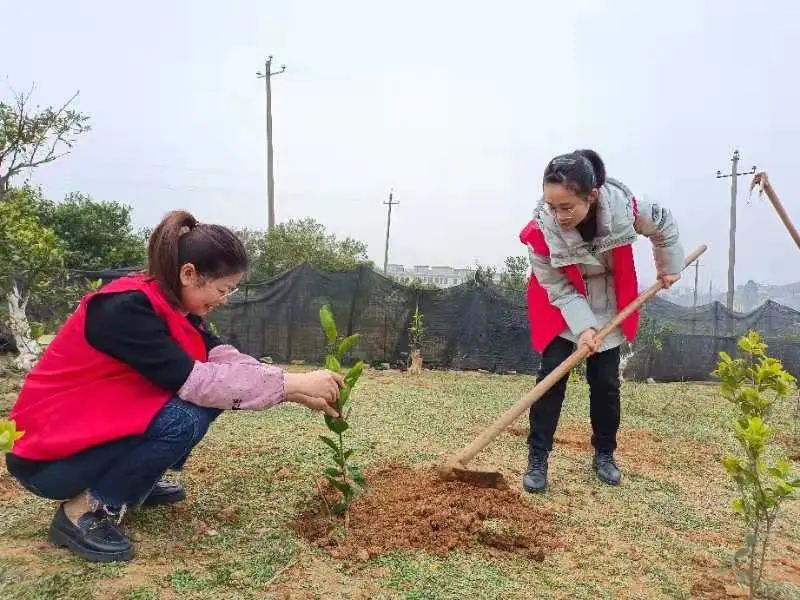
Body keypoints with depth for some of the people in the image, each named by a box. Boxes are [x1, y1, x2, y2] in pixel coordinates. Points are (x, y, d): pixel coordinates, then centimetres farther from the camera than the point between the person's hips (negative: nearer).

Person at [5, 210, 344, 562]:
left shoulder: (166, 303, -1)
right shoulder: (126, 308, -27)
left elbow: (224, 360, -3)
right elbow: (192, 380, -32)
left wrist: (300, 393, -10)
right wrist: (291, 383, -29)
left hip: (102, 428, 9)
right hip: (48, 457, -8)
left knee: (210, 395, -5)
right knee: (185, 418, -28)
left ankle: (142, 481, 11)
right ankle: (83, 511, -11)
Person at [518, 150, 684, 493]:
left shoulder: (623, 207, -29)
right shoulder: (542, 229, -32)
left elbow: (664, 226, -5)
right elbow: (558, 288, -20)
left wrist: (669, 267, 7)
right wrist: (582, 327, -29)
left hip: (608, 305, 2)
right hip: (562, 307, -1)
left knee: (606, 381, 4)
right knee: (551, 376, -9)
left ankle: (604, 455, 23)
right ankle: (537, 460, 0)